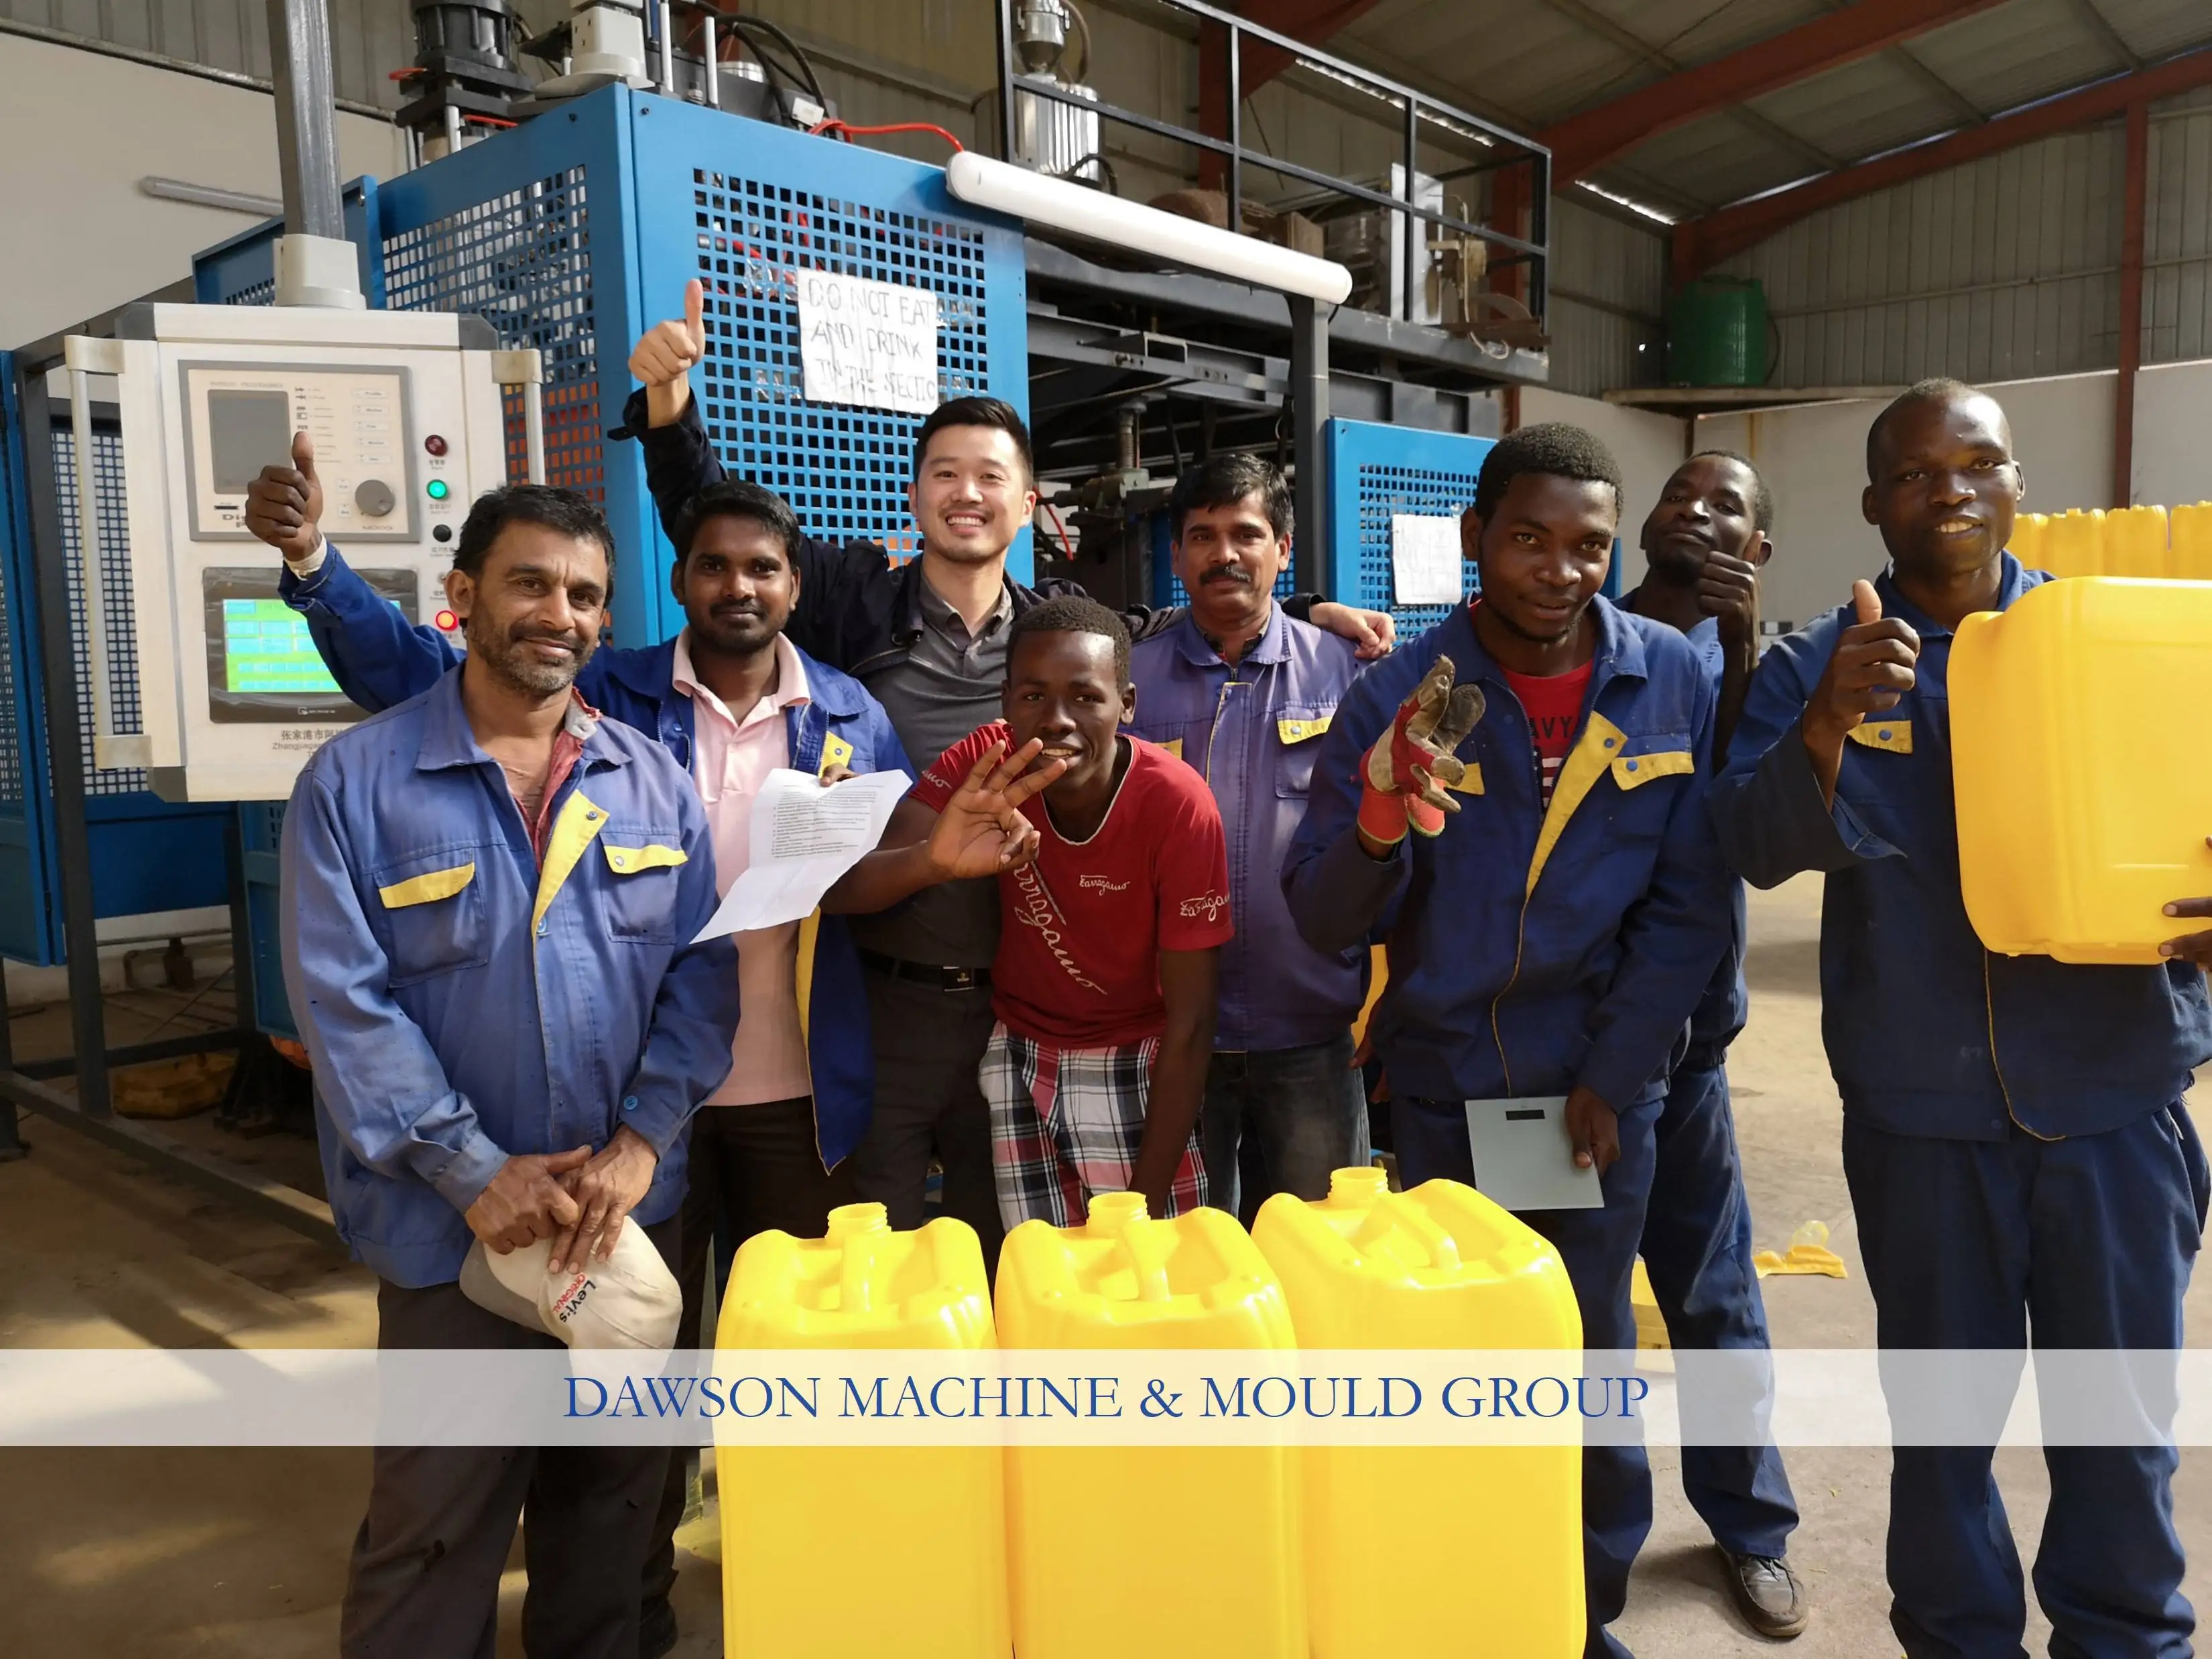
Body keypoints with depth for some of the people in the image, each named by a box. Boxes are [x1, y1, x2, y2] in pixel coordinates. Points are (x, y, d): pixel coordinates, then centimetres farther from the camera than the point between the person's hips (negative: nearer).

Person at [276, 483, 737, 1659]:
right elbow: (343, 1003, -11)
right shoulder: (356, 781, -6)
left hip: (632, 1211, 3)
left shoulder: (654, 784, 3)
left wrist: (641, 1142, -11)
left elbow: (701, 975, 1)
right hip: (451, 1228, -3)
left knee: (611, 1499, 18)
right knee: (433, 1525, 10)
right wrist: (477, 1173, -15)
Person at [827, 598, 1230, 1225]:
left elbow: (1190, 1022, -18)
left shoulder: (1178, 805, -23)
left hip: (1137, 1066, -2)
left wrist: (1146, 1205, -19)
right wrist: (934, 859, -47)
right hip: (1017, 1057, 2)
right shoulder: (988, 767, -17)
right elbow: (840, 890, -25)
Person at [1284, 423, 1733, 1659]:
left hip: (1602, 1092, 1)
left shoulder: (1675, 681, -5)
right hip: (1441, 1091, 0)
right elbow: (1326, 921, -10)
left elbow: (1691, 906, -2)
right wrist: (1378, 825, -29)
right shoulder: (1400, 694, -8)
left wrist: (1609, 1077, -8)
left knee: (1593, 1359, 12)